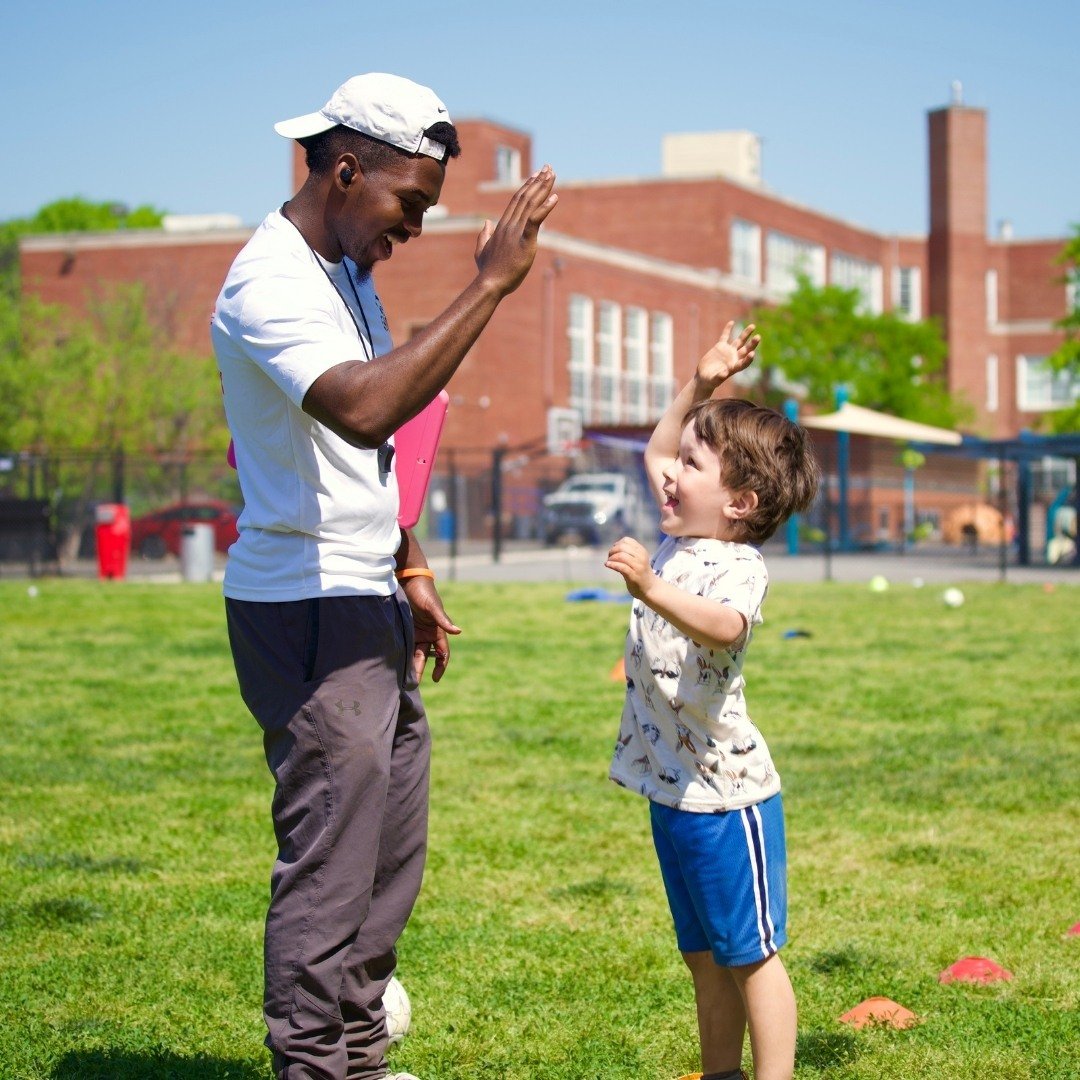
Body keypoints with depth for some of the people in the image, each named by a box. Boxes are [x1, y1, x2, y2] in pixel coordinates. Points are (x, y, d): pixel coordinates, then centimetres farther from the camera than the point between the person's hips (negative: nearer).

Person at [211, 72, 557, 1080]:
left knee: (392, 845, 14)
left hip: (365, 601, 10)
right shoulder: (270, 284, -18)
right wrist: (489, 285, -33)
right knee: (331, 857, -7)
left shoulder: (346, 271, 15)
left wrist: (410, 570, 22)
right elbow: (363, 411, -36)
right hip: (306, 613, -10)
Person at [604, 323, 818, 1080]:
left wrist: (649, 588, -54)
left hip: (727, 790, -9)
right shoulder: (677, 542, 10)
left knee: (751, 952, 0)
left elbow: (724, 626, -40)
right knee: (705, 956, 18)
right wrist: (701, 386, 21)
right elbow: (655, 454, 27)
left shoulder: (739, 565, -17)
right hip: (672, 787, 9)